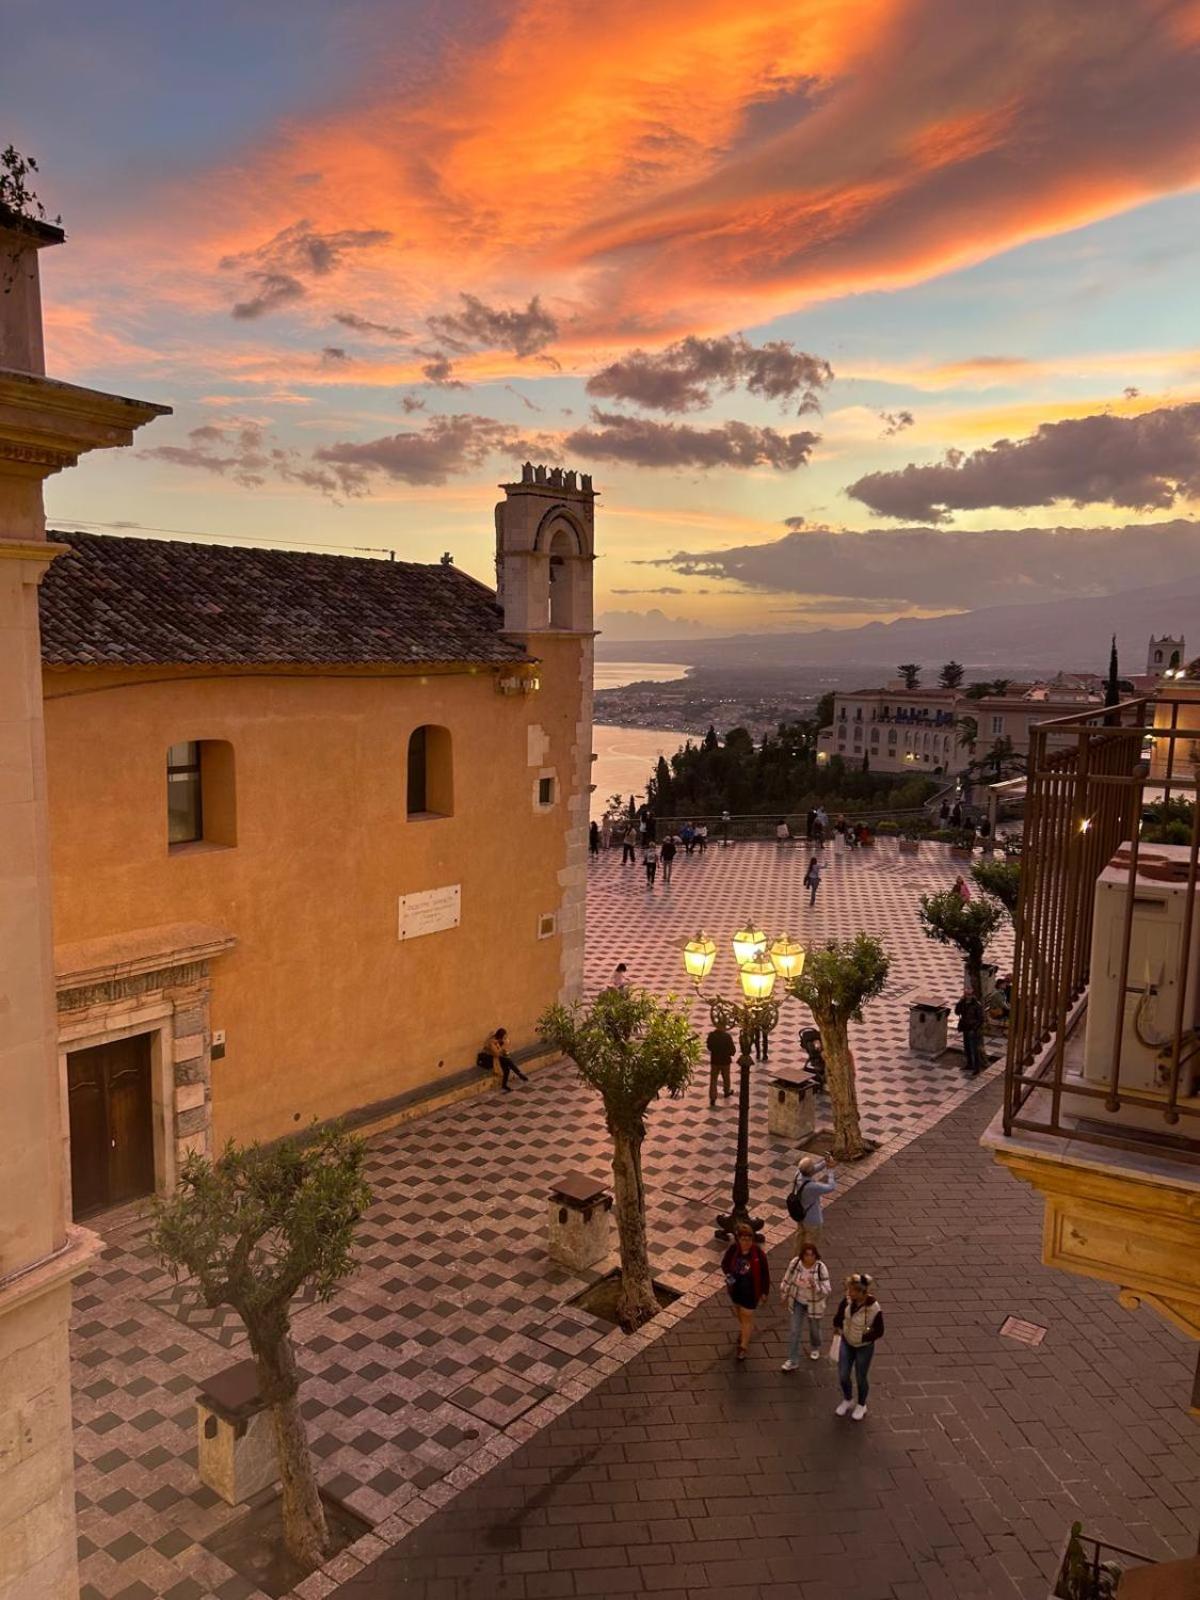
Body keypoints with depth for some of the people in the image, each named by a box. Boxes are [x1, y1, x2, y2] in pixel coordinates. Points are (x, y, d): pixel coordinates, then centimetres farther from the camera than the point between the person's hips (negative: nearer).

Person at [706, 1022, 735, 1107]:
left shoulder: (711, 1035, -13)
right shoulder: (727, 1036, -21)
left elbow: (709, 1047, 2)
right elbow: (732, 1049, -13)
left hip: (714, 1061, 1)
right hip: (725, 1061, -1)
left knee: (713, 1080, 6)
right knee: (726, 1078, 23)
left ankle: (712, 1099, 0)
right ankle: (726, 1092, 43)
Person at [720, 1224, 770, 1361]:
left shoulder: (758, 1253, -26)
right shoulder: (733, 1249, -19)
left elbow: (765, 1273, -13)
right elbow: (724, 1264, -1)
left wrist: (765, 1292, -5)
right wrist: (728, 1274, -21)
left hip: (751, 1291, -4)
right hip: (735, 1288, 4)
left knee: (747, 1317, 10)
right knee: (738, 1313, 28)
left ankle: (743, 1346, 31)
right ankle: (744, 1330, 59)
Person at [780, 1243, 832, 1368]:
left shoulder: (821, 1268, -26)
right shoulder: (795, 1263, -20)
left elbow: (827, 1290, -23)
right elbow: (787, 1280, -4)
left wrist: (815, 1285, -41)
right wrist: (784, 1296, 6)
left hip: (814, 1304, -1)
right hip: (797, 1303, 1)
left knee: (814, 1329, 22)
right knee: (795, 1331, 4)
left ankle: (815, 1348, 53)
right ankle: (792, 1361, 17)